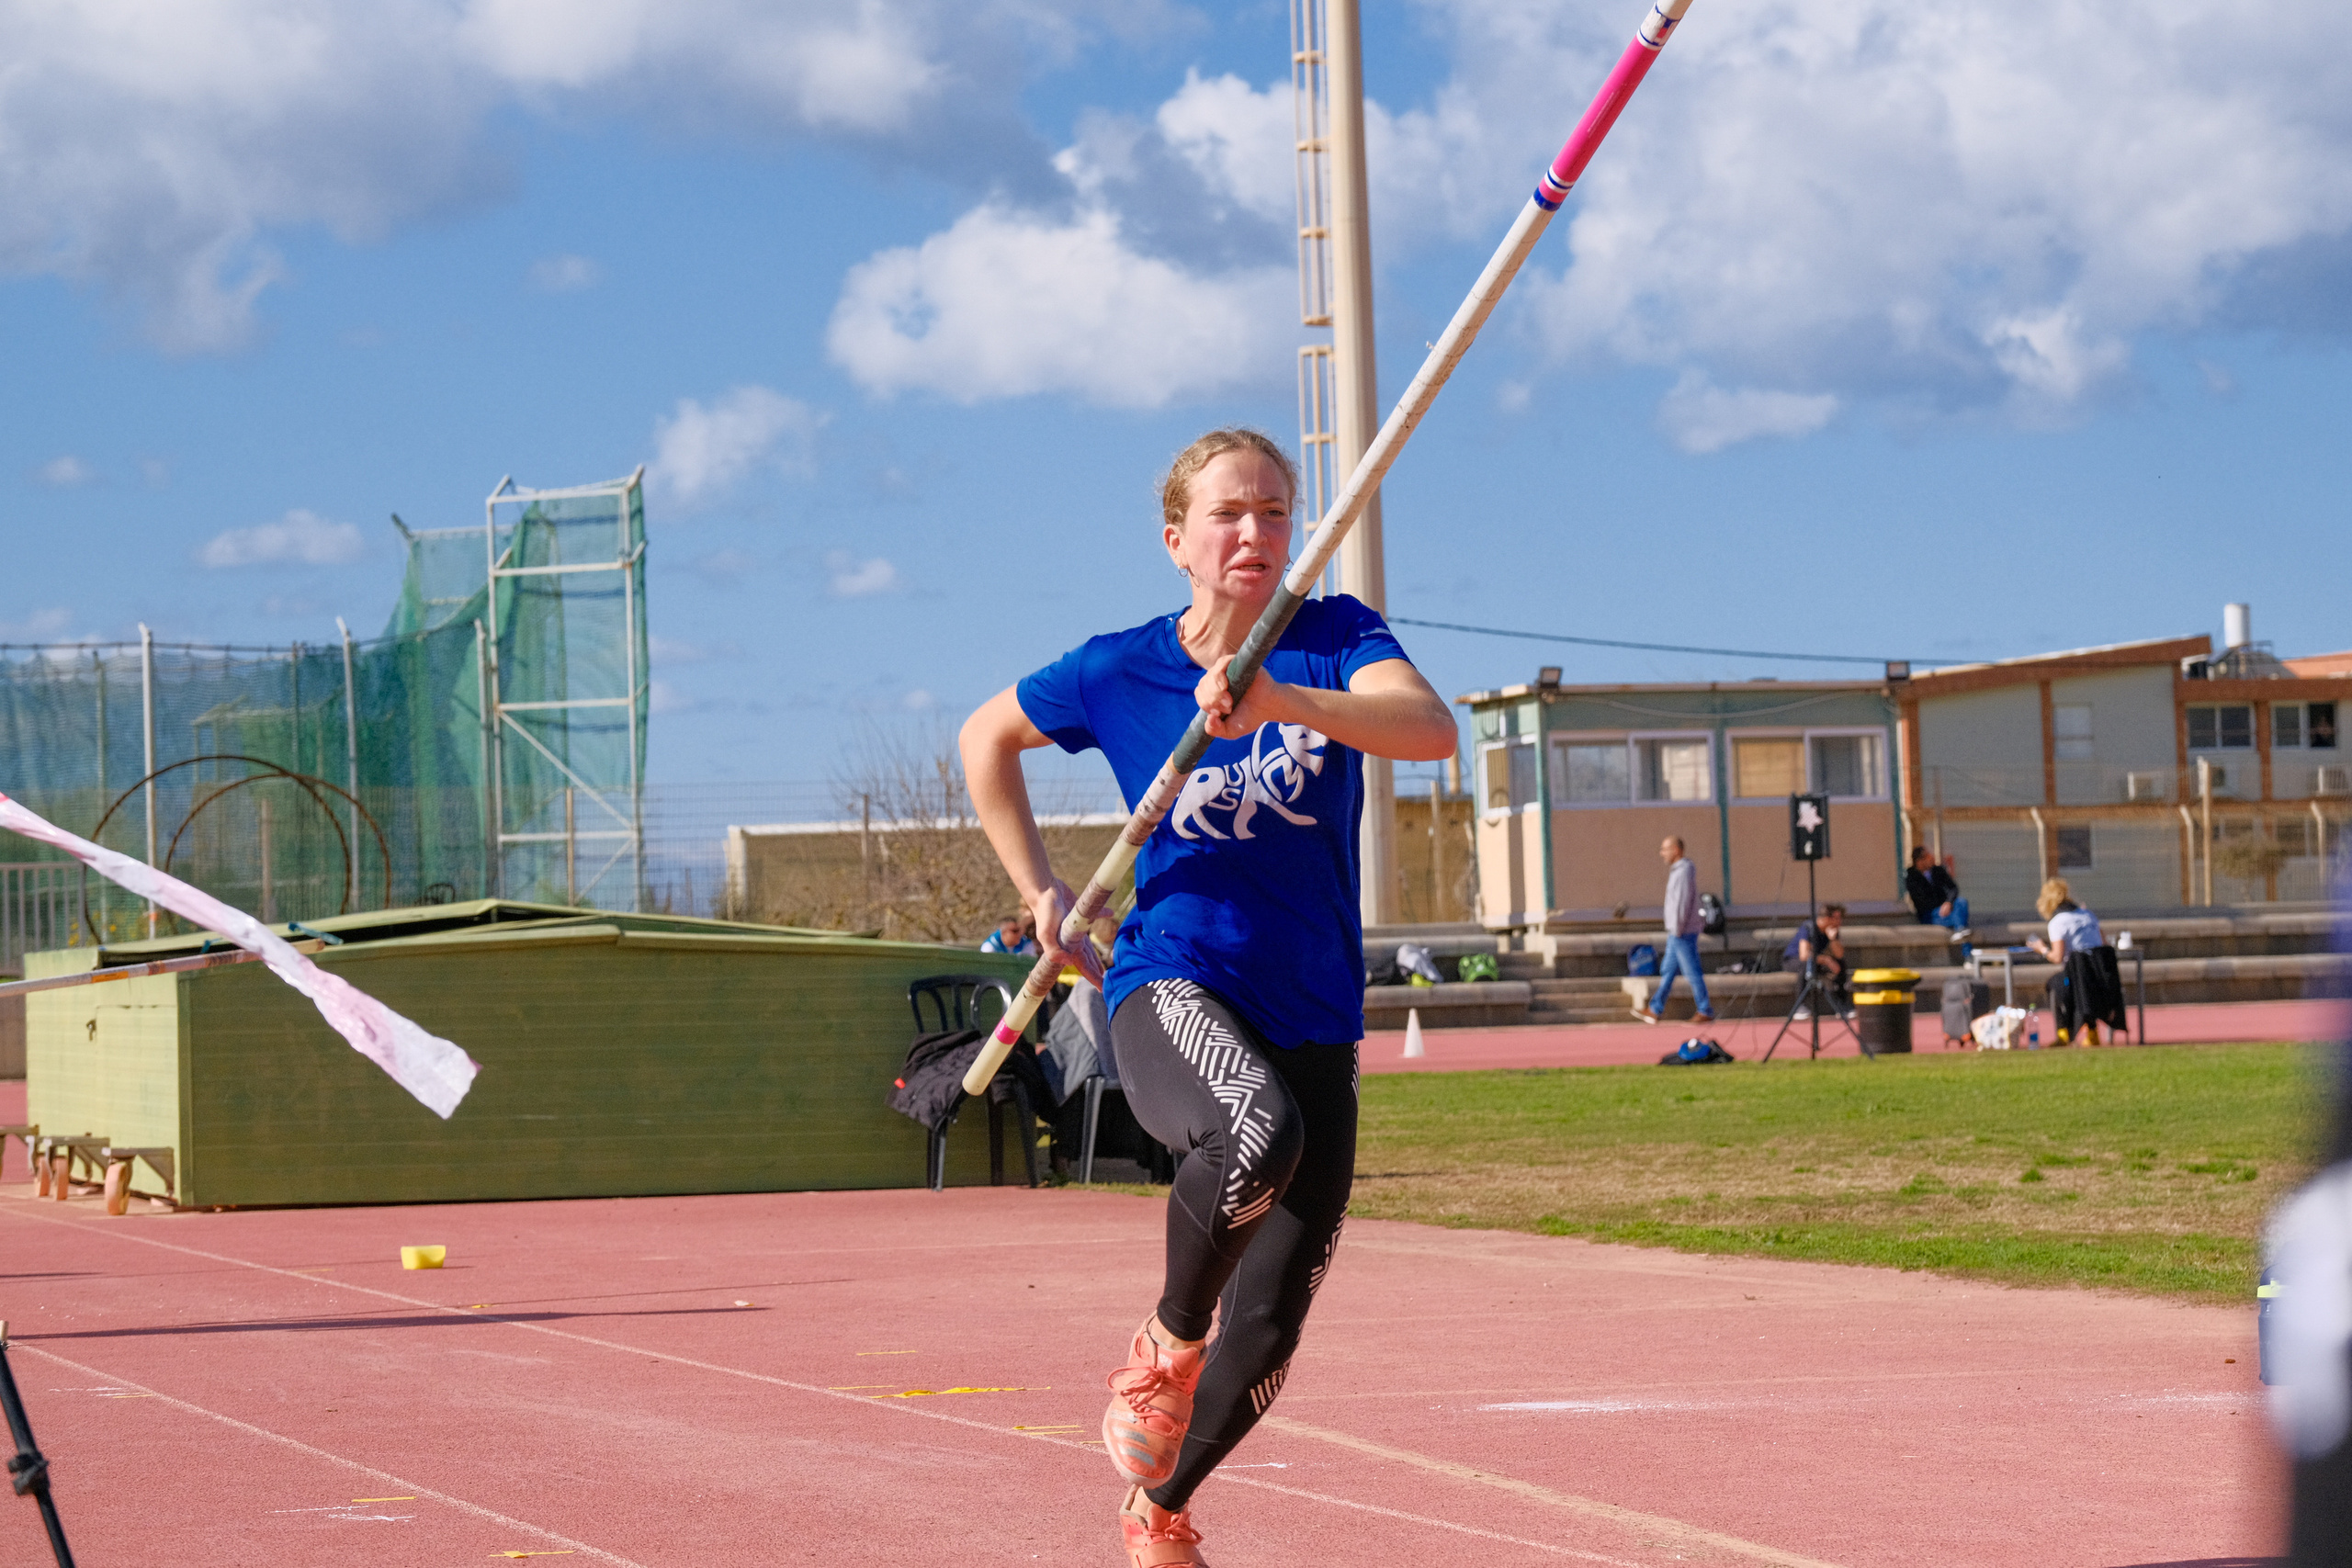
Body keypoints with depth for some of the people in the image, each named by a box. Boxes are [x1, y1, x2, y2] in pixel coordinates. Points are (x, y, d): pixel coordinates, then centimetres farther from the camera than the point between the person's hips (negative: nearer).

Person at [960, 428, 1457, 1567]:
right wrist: (1039, 892, 10)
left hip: (1312, 1023, 2)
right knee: (1255, 1135, -38)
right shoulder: (1119, 672, -1)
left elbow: (1431, 728, -24)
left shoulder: (1334, 638, -2)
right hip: (1173, 989, -2)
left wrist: (1287, 702, -39)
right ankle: (1166, 1345, -11)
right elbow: (987, 734, 18)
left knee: (1268, 1331, 5)